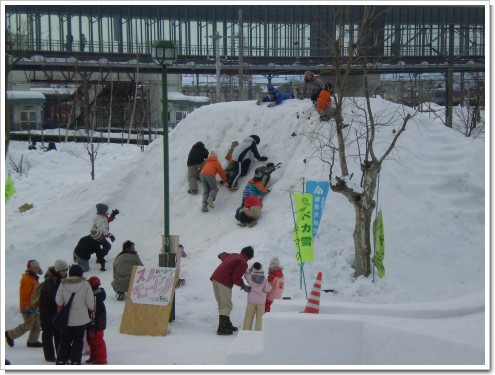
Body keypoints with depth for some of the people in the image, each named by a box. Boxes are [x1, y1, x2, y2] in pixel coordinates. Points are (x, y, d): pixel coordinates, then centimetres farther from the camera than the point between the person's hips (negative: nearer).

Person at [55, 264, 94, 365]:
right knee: (78, 341, 6)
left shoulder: (63, 284, -4)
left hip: (67, 319, 2)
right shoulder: (84, 284, -10)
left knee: (65, 340, 14)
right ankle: (75, 361, 1)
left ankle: (61, 361, 11)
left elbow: (59, 301, 0)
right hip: (81, 318, -2)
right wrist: (92, 310, 10)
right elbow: (90, 301, -9)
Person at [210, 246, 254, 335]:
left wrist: (221, 255, 64)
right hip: (224, 282, -9)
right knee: (227, 305, -5)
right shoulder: (243, 263, -7)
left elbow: (222, 255, 41)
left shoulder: (232, 255, 19)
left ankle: (227, 325, 27)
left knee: (221, 304, 17)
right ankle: (222, 328, -11)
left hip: (215, 278, 9)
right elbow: (236, 277, -15)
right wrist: (243, 286, -5)